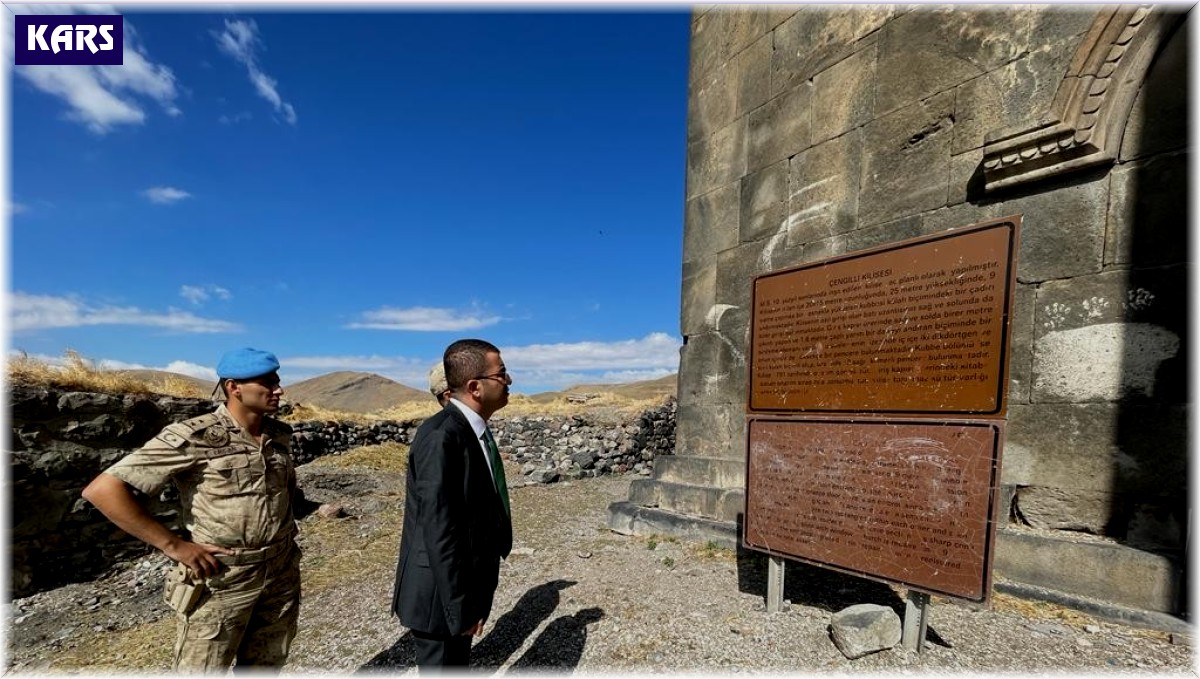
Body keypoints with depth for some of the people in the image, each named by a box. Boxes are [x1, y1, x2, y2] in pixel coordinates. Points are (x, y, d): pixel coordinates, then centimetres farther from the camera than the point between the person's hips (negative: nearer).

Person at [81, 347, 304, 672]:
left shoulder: (281, 435, 1)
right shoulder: (193, 438, -18)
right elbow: (103, 490, -17)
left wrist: (287, 522, 9)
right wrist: (173, 545, -18)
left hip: (281, 575, 5)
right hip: (220, 580, -5)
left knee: (265, 666, 20)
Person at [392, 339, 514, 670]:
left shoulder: (474, 429, 3)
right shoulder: (441, 437, -26)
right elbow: (439, 531, -26)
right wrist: (459, 606, -20)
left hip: (461, 585, 9)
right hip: (441, 593, -9)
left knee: (457, 664, 25)